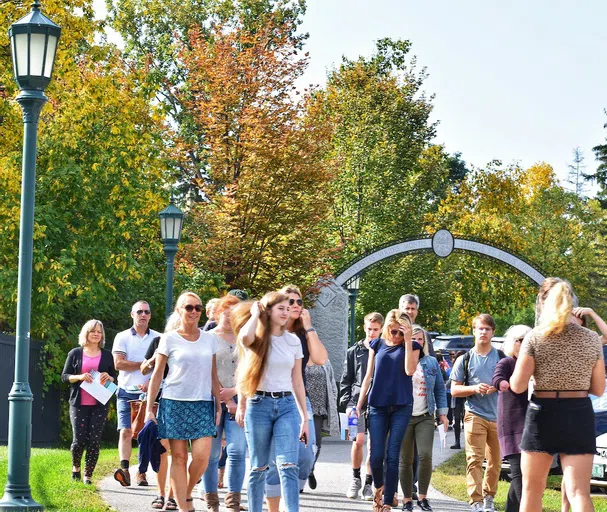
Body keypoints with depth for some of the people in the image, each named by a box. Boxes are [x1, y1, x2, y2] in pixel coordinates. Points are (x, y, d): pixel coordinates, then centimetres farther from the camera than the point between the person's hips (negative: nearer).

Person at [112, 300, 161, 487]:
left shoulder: (158, 338, 10)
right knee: (126, 431, -12)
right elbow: (119, 363, -4)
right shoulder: (122, 337, 8)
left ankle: (141, 472, 2)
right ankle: (124, 470, -22)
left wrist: (150, 382, -16)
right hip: (127, 392, -1)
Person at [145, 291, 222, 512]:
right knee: (179, 457, -2)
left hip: (203, 404, 2)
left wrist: (218, 406, 9)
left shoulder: (209, 339, 9)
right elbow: (157, 375, 3)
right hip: (174, 403, -2)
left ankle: (187, 494, 14)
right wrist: (149, 408, -1)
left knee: (201, 456, -11)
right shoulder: (169, 339, 1)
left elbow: (213, 376, 13)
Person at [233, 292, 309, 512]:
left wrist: (304, 418, 10)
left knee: (288, 467, -10)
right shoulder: (256, 338, 0)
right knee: (258, 468, 5)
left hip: (287, 405, 2)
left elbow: (297, 381, 12)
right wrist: (255, 314, -9)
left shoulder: (293, 341, 8)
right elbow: (244, 338, -27)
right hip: (259, 405, -2)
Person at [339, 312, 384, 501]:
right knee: (358, 441, -12)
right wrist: (345, 402, 2)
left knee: (373, 445, 2)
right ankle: (355, 478, 7)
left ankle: (368, 484, 11)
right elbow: (346, 380, 11)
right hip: (357, 402, 0)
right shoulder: (354, 351, 9)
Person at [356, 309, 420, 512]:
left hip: (401, 407, -1)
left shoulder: (412, 347, 5)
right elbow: (368, 376, 12)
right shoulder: (377, 345, 9)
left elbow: (410, 370, -13)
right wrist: (359, 405, 9)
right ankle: (379, 487, 26)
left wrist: (407, 341, -13)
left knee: (392, 456, -3)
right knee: (376, 456, -3)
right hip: (378, 406, 1)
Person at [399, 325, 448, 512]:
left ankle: (422, 496, -1)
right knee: (405, 460, 1)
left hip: (425, 417, 1)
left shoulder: (431, 363, 11)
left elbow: (440, 389, 14)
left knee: (425, 455, -15)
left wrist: (443, 413, 6)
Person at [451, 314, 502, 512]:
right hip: (475, 415, -2)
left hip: (498, 416, 2)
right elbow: (454, 390, 5)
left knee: (496, 461, 7)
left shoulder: (502, 357, 7)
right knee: (475, 459, -11)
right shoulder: (464, 360, 5)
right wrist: (474, 388, -13)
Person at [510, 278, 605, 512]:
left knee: (531, 490, 12)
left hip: (544, 414, -1)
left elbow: (518, 386, -8)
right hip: (579, 415, 2)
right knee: (579, 492, -4)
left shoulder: (535, 337, -5)